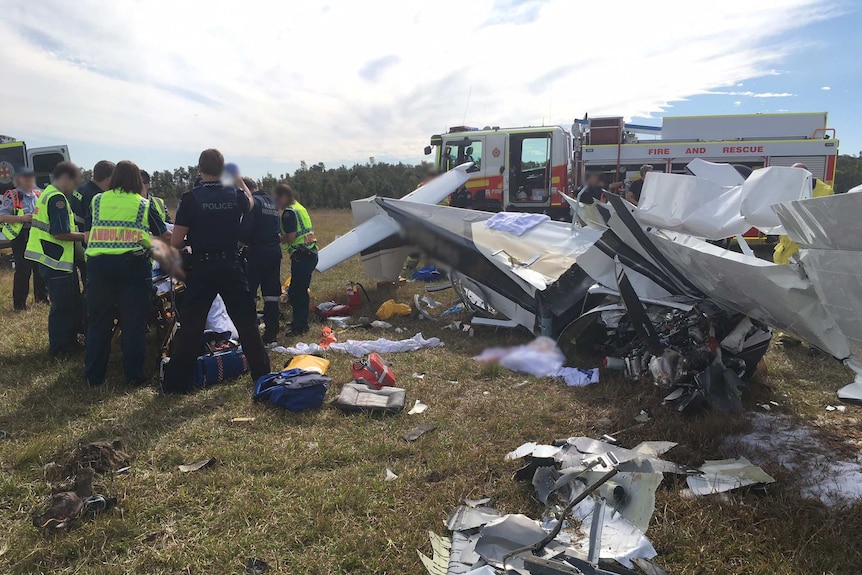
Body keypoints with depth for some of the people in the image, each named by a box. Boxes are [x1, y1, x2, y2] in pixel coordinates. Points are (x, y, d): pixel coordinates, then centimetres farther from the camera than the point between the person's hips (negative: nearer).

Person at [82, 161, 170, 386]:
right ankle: (134, 374, 8)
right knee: (133, 322, 5)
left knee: (98, 321, 11)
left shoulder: (97, 201, 13)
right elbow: (165, 236, 10)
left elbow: (87, 237, 15)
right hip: (133, 264, -2)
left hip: (98, 263, 2)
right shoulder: (144, 205, 6)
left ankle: (94, 375, 18)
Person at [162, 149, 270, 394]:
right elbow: (250, 201, 26)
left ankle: (176, 382, 14)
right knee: (247, 323, 11)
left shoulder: (190, 198, -10)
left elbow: (175, 242, -8)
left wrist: (191, 240, 12)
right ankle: (263, 375, 20)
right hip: (231, 266, 2)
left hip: (201, 269, -2)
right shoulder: (235, 195, -1)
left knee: (191, 327, 6)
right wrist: (238, 179, 36)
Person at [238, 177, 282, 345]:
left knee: (248, 294, 1)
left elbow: (245, 229, -16)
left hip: (258, 251, -8)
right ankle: (271, 335, 13)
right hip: (275, 251, 8)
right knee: (271, 295, 10)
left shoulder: (253, 202, -9)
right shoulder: (272, 202, 17)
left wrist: (245, 241, 2)